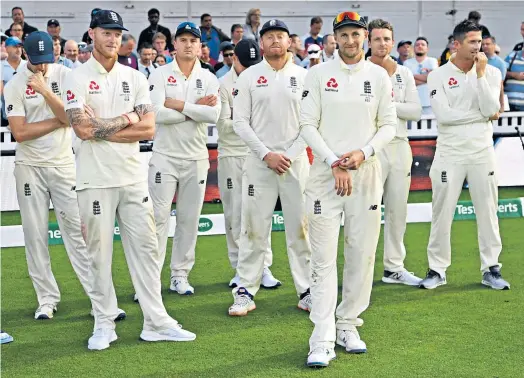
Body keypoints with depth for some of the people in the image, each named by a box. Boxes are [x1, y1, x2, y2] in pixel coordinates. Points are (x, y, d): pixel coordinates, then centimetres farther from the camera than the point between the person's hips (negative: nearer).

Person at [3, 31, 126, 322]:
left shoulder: (66, 76, 1)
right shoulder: (15, 86, -3)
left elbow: (71, 116, -11)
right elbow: (19, 133, -12)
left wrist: (44, 90, -21)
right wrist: (59, 121, -9)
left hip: (64, 164, 0)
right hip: (30, 167, 0)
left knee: (77, 230, -4)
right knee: (35, 235, 3)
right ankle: (47, 299, 13)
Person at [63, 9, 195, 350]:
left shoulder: (135, 78, 9)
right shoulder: (77, 79, -2)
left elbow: (148, 129, -1)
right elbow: (83, 129, -15)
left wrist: (101, 129, -10)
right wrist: (125, 120, -7)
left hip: (133, 177, 4)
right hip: (96, 179, -4)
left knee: (146, 248, 4)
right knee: (99, 252, 2)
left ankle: (156, 322, 10)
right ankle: (104, 325, 13)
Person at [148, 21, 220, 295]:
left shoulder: (209, 79, 5)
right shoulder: (160, 75, -2)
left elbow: (213, 115, -12)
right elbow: (157, 113, -17)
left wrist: (179, 105, -15)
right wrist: (195, 109, -13)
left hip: (196, 159, 3)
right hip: (164, 157, -3)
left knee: (189, 219, 8)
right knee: (158, 217, -5)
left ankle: (180, 276, 18)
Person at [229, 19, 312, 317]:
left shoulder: (304, 77, 5)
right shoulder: (249, 77, 3)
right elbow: (240, 121, -1)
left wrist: (290, 154, -8)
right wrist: (267, 154, -9)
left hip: (296, 160, 1)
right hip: (259, 161, -1)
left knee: (300, 227, 4)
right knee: (254, 229, 1)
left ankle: (307, 291, 11)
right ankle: (246, 292, 7)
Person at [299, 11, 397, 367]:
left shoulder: (379, 76, 7)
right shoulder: (318, 74, 2)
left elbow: (389, 125, 7)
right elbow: (308, 125, -2)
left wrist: (363, 153, -11)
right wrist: (334, 163, -12)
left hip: (366, 173, 2)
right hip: (325, 173, -2)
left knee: (362, 254, 6)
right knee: (324, 258, -6)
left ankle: (347, 325, 21)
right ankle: (322, 341, -7)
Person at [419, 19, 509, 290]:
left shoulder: (491, 72, 3)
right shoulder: (438, 76, -4)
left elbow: (491, 110, -11)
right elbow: (443, 115, -15)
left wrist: (480, 74, -14)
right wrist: (482, 116, -11)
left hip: (482, 153, 2)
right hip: (450, 154, -2)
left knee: (488, 212, 6)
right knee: (442, 214, 3)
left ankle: (491, 269, 17)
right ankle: (437, 270, 14)